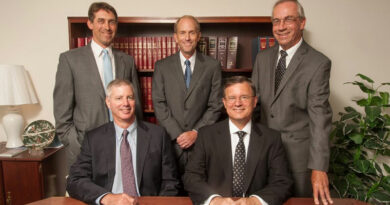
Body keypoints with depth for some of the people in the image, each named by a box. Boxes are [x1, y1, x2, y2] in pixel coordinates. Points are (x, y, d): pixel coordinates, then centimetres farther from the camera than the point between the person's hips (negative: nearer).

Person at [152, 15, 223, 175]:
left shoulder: (213, 66, 2)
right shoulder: (162, 66, 4)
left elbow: (215, 106, 0)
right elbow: (159, 104, -1)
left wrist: (196, 132, -9)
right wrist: (177, 134, -9)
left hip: (202, 140, 0)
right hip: (170, 140, 0)